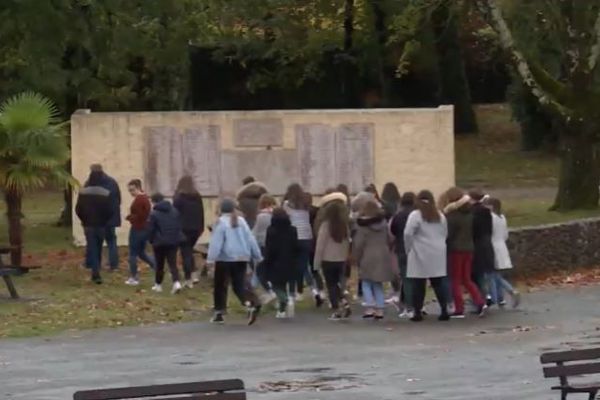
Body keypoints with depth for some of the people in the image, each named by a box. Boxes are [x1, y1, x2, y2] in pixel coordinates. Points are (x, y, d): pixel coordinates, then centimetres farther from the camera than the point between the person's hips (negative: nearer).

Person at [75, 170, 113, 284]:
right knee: (98, 249, 14)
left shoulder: (83, 193, -7)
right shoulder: (105, 194, -10)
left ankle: (96, 273, -13)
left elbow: (78, 210, -5)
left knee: (92, 248, 0)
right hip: (101, 225, 0)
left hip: (88, 225, 0)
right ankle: (96, 272, 23)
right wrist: (105, 220, 10)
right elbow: (110, 211, -8)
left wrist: (84, 220, 11)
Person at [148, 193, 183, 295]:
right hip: (174, 241, 4)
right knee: (172, 263, 3)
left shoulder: (154, 214, -11)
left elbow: (152, 230, -9)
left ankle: (158, 285, 21)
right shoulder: (174, 211, 6)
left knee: (159, 264, 11)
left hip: (160, 242, -4)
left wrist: (151, 241, 6)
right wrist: (179, 238, 17)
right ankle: (176, 282, -17)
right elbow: (179, 226, 9)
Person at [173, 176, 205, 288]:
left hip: (183, 228, -5)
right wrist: (201, 228, 15)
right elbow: (201, 213, 10)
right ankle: (194, 274, 9)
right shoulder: (198, 197, 7)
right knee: (189, 251, 21)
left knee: (186, 253, 0)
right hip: (195, 229, 5)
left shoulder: (179, 198, -8)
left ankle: (188, 280, -3)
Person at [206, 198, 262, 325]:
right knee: (240, 285, 5)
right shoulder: (241, 221, 9)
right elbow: (250, 239, 11)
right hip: (242, 258, 5)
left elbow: (216, 242, -17)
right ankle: (252, 304, -20)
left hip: (225, 259, -5)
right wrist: (257, 256, 17)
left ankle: (219, 313, 11)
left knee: (220, 286, 8)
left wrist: (211, 258, -21)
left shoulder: (220, 222, -8)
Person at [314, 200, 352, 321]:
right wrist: (345, 258, 13)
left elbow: (320, 245, -11)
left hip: (328, 260, -4)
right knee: (338, 283, 18)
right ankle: (345, 304, -1)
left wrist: (316, 263, -4)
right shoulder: (344, 225, -1)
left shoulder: (325, 225, -14)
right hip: (341, 260, 4)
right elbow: (347, 243, 5)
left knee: (331, 285, 4)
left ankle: (336, 311, 2)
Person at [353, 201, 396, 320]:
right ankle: (380, 309, 6)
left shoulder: (363, 225, -9)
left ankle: (370, 308, -8)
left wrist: (357, 258, 1)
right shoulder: (383, 223, 8)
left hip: (368, 257, -5)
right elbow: (388, 240, 12)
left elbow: (359, 244, -9)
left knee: (366, 283, 5)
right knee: (378, 285, 12)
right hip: (382, 256, 5)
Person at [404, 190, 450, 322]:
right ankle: (444, 311, 2)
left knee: (418, 284, 1)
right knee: (438, 283, 7)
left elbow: (408, 234, -14)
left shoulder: (415, 215, -8)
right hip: (438, 254, 5)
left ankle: (418, 312, 0)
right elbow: (445, 234, 14)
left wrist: (408, 249, -3)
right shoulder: (440, 216, 11)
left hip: (420, 254, -5)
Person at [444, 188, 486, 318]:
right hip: (469, 248, 6)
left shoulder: (452, 215, -13)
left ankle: (459, 309, 0)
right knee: (467, 279, 15)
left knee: (455, 281, 2)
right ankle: (480, 302, -1)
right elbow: (473, 232, 12)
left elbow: (448, 235, -13)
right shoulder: (469, 214, 7)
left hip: (456, 250, -6)